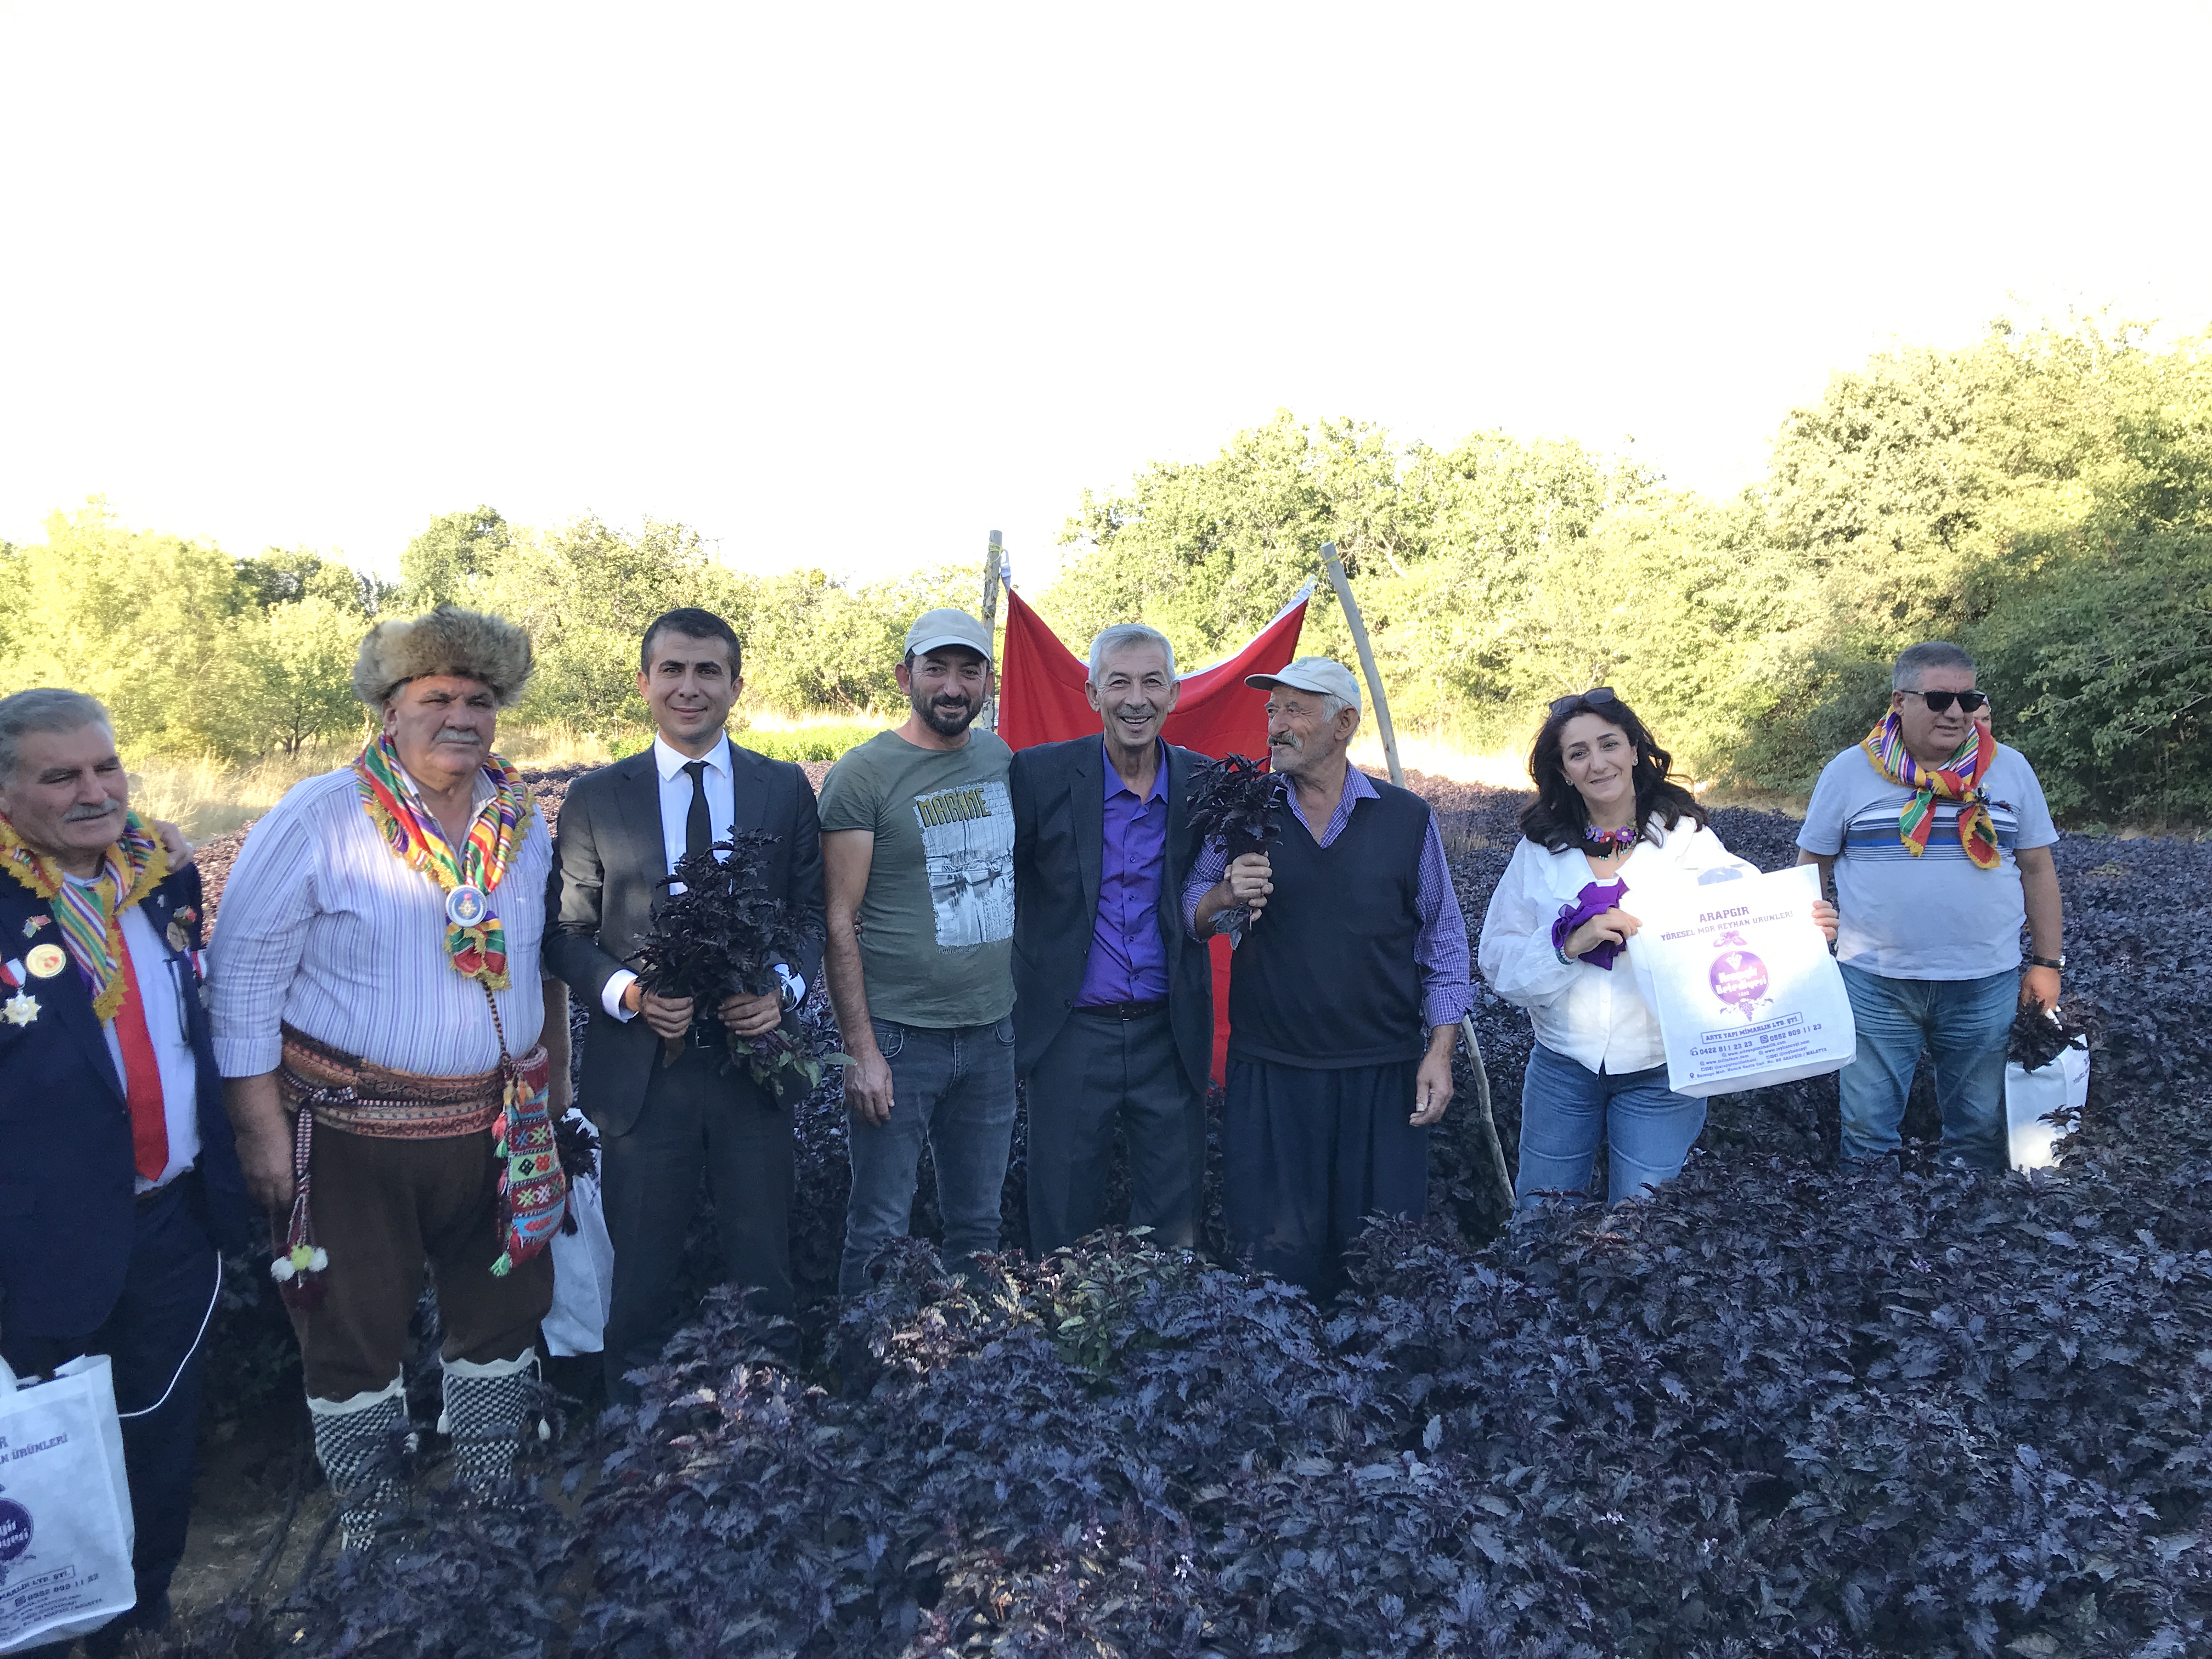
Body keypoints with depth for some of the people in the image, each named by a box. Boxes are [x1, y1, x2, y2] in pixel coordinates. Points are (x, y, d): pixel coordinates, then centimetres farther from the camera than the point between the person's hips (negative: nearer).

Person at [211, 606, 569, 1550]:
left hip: (500, 1125, 5)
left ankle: (490, 1500, 39)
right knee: (356, 1331, 10)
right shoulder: (318, 819, -11)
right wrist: (263, 1131, -12)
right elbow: (244, 979, -10)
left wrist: (554, 1086, 13)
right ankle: (367, 1528, 32)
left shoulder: (524, 823, 3)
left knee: (503, 1310, 17)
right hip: (356, 1130, -4)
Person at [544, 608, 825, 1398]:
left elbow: (813, 912, 7)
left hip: (753, 1058, 1)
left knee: (763, 1273, 12)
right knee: (641, 1279, 13)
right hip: (641, 1069, 0)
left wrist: (784, 990, -12)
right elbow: (567, 933, 3)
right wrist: (628, 993, -15)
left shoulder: (786, 788, 3)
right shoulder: (594, 798, 2)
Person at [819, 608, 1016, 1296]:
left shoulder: (1001, 759, 8)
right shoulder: (863, 775, -9)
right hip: (899, 1036, -5)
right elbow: (840, 922, -9)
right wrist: (860, 1050, -14)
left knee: (978, 1225, 16)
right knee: (880, 1232, 3)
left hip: (992, 1032, 5)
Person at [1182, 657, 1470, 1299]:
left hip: (1383, 1075, 0)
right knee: (1274, 1251, 5)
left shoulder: (1407, 818, 3)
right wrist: (1227, 895, -15)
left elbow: (1444, 943, 7)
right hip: (1269, 1073, 0)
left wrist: (1439, 1052, 1)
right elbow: (1192, 912, 8)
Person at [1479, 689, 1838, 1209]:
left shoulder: (1686, 839, -4)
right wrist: (1569, 943, -22)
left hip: (1660, 1073, -1)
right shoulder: (1540, 850, 0)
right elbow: (1498, 962, -5)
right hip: (1563, 1067, 2)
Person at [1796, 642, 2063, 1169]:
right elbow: (1811, 869, 4)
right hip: (1873, 982, -1)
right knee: (1867, 1130, 5)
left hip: (1985, 985, 2)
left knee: (1980, 1131, 13)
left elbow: (2038, 869, 9)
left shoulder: (2010, 769, 3)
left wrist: (2047, 963, 6)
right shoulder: (1848, 772, -1)